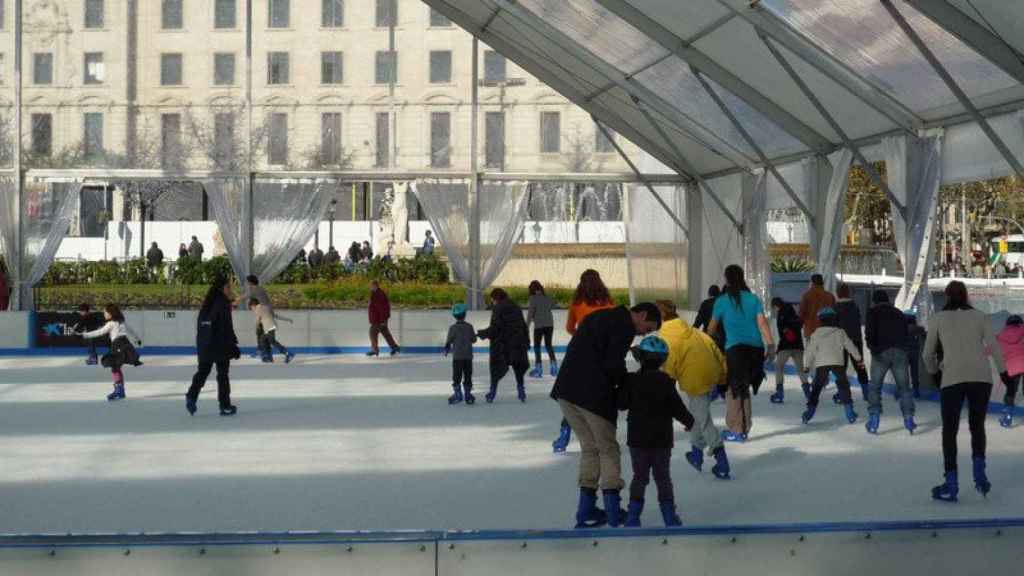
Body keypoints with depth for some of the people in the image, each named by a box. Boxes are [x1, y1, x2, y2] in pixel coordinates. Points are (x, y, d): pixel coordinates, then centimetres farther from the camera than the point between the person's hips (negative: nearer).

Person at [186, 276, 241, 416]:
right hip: (220, 345, -6)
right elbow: (227, 328, -16)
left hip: (204, 345, 6)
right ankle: (225, 406, 8)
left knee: (202, 372, 14)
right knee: (222, 375, 3)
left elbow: (200, 326, 13)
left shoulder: (207, 304, 10)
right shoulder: (223, 304, -13)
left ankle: (192, 396, -4)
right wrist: (234, 346, -11)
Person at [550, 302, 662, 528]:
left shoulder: (599, 317, 22)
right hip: (593, 395, -8)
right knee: (607, 448, 5)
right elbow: (613, 365, -16)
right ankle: (613, 509, 3)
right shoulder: (624, 325, -6)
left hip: (567, 390, 8)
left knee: (589, 447, 16)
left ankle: (586, 510, 15)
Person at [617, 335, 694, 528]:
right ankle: (669, 515, 9)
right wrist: (689, 421, 14)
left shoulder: (631, 381, -8)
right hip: (662, 439, 0)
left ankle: (633, 515, 6)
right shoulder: (666, 382, -6)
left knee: (639, 477, 9)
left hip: (637, 439, 0)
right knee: (663, 477, 10)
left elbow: (622, 403, -4)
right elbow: (677, 407, -4)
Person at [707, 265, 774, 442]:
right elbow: (762, 323, 0)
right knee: (743, 388, 15)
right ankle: (744, 426, 18)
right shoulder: (753, 299, 9)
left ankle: (736, 430, -5)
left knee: (733, 389, 0)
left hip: (735, 348, -4)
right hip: (756, 348, 4)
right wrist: (771, 346, 0)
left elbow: (712, 326, 13)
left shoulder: (722, 301, 2)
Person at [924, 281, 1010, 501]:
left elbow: (928, 353, 14)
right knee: (977, 426, 20)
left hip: (952, 378, -2)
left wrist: (933, 370, 31)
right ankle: (979, 473, 6)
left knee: (949, 430, 6)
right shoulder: (980, 316, 12)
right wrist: (1003, 372, 7)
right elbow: (994, 346, 0)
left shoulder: (937, 318, 10)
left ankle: (951, 484, 2)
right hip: (982, 377, 2)